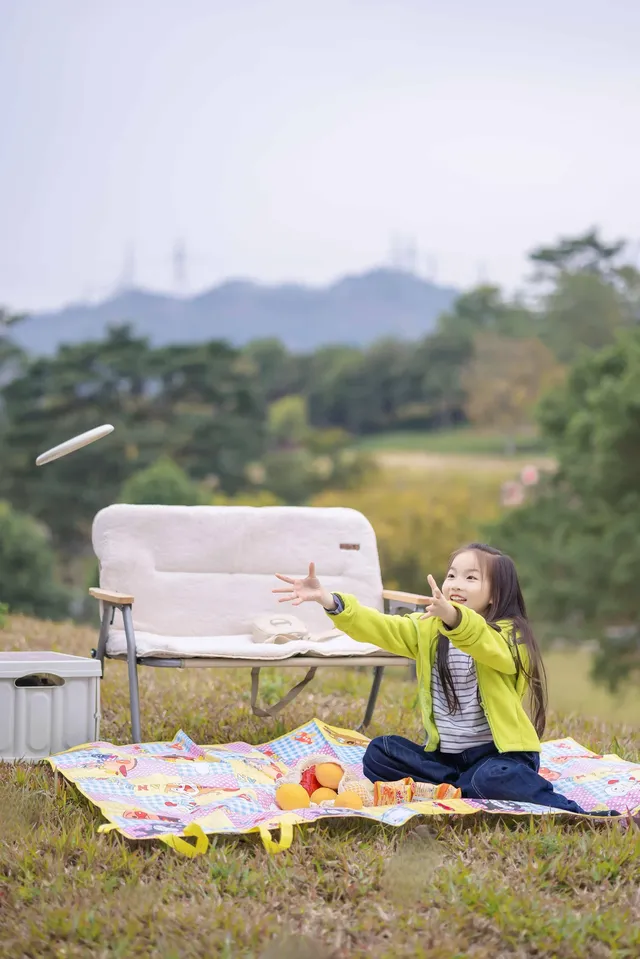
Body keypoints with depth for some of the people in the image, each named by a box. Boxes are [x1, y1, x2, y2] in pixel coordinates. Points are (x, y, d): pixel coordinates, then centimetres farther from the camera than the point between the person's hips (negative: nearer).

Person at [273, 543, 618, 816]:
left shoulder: (508, 635, -13)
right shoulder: (428, 630, 6)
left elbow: (485, 644, -37)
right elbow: (379, 628, -7)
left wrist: (453, 617, -59)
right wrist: (330, 601, -24)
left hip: (500, 753, -7)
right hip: (445, 755, 7)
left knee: (492, 779, -38)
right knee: (380, 754, -9)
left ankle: (577, 816, -20)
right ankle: (463, 789, -18)